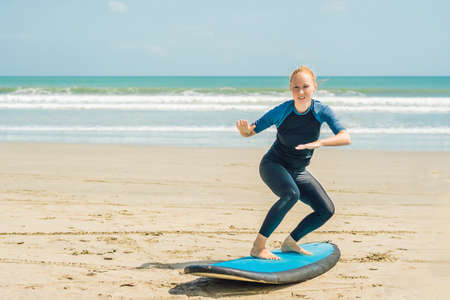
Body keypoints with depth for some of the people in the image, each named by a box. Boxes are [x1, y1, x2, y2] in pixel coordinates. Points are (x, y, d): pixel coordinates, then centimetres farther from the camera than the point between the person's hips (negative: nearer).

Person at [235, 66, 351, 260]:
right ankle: (258, 247, -29)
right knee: (291, 194, -34)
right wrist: (244, 129, -38)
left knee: (327, 210, -5)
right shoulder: (282, 111, -21)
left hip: (298, 172, 5)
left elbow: (345, 138, -29)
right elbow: (249, 132, -13)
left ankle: (290, 242, 14)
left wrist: (319, 143, -47)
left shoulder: (321, 111, -17)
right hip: (273, 165, -4)